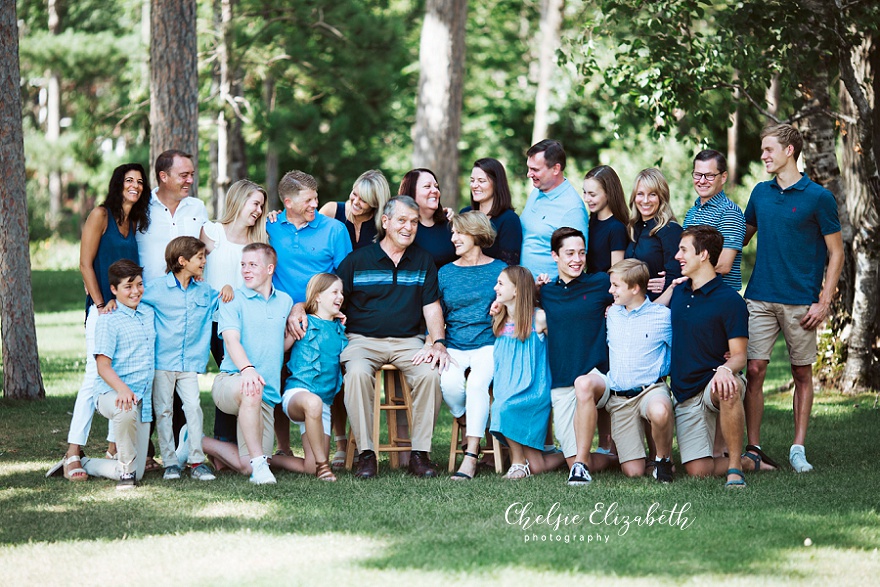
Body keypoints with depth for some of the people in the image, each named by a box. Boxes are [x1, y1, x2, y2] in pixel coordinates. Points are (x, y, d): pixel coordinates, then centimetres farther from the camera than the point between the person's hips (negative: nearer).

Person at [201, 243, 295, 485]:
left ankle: (200, 443, 20)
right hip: (230, 381, -4)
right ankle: (259, 462, -35)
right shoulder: (233, 301, 2)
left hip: (267, 396, 4)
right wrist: (247, 368, -33)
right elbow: (231, 339, -14)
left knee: (247, 467, -6)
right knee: (251, 390, -43)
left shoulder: (285, 302, 16)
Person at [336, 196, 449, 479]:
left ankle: (420, 453, -20)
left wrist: (438, 343, -4)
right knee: (357, 372, -35)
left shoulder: (423, 261, 14)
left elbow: (431, 306, 11)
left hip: (409, 341, 2)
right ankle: (365, 453, -27)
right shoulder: (357, 260, 7)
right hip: (364, 339, -2)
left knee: (429, 373, -30)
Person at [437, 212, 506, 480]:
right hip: (454, 347, 2)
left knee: (477, 383, -32)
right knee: (450, 383, -31)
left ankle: (471, 455, -30)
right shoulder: (445, 273, 14)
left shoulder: (499, 269, 8)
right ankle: (468, 428, 0)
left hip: (488, 345, -2)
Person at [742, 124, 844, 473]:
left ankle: (798, 448, 12)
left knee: (802, 373, 5)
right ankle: (753, 449, 1)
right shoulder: (760, 193, 10)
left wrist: (824, 303, -9)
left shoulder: (818, 198, -4)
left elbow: (835, 254, -2)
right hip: (759, 298, 3)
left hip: (801, 303, -3)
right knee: (754, 369, -4)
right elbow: (742, 235, 23)